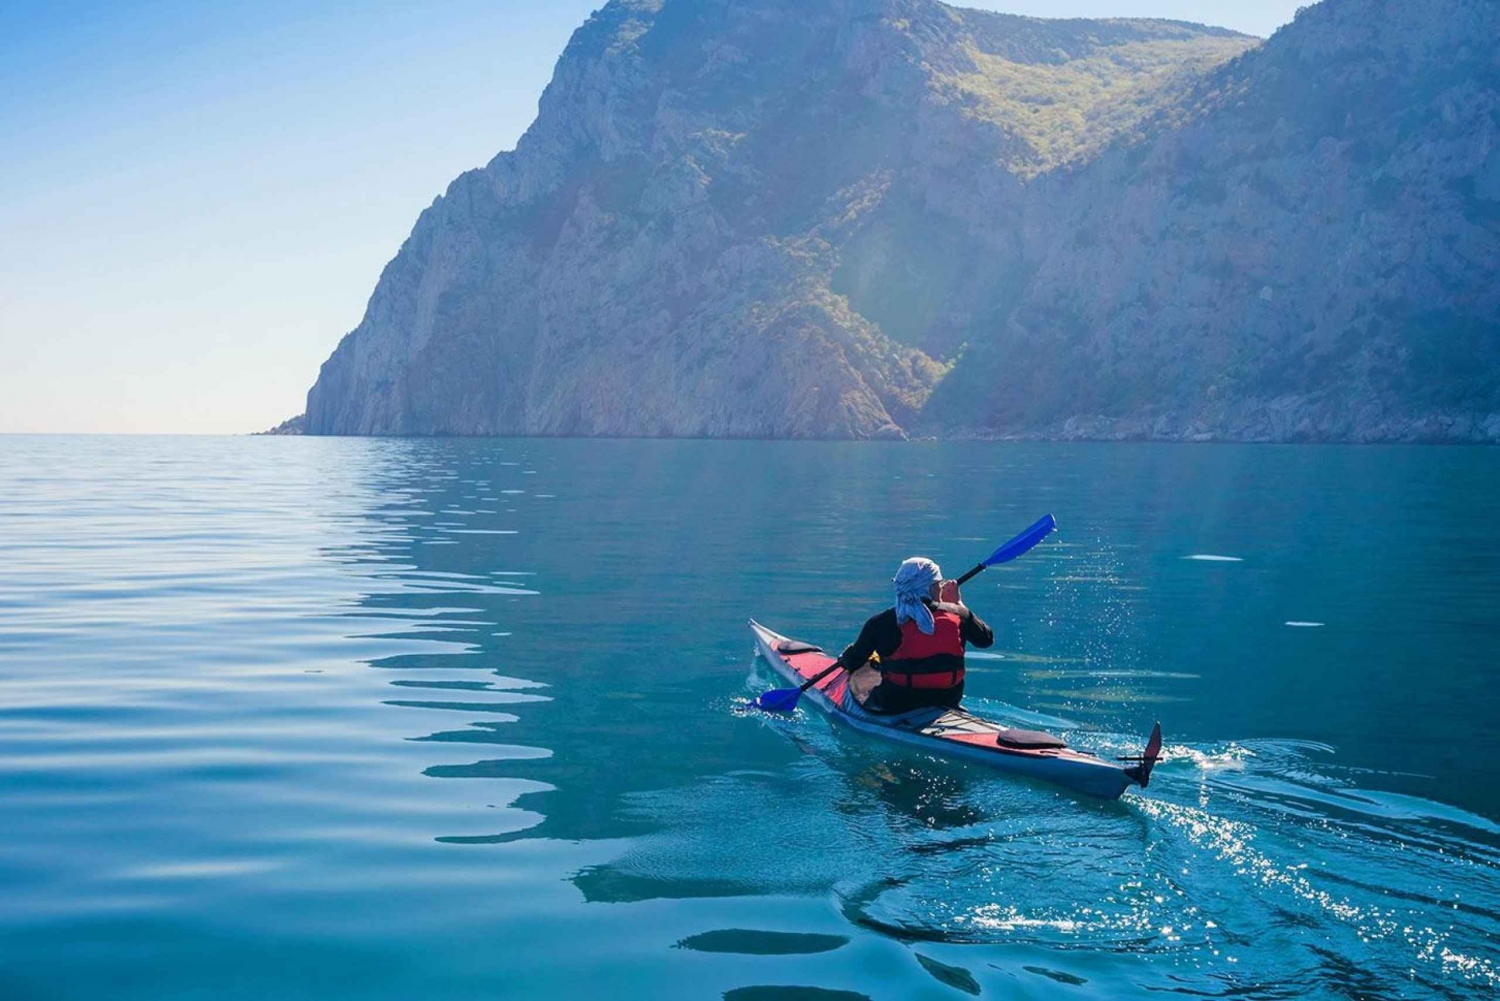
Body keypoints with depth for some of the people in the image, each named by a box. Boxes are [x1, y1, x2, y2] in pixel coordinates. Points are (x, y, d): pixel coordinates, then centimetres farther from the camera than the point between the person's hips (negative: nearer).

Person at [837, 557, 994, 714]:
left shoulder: (880, 623, -13)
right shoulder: (956, 615, -8)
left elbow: (852, 662, -3)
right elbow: (986, 639, 10)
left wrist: (845, 658, 21)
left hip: (895, 707, -2)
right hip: (948, 702, 2)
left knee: (857, 677, 24)